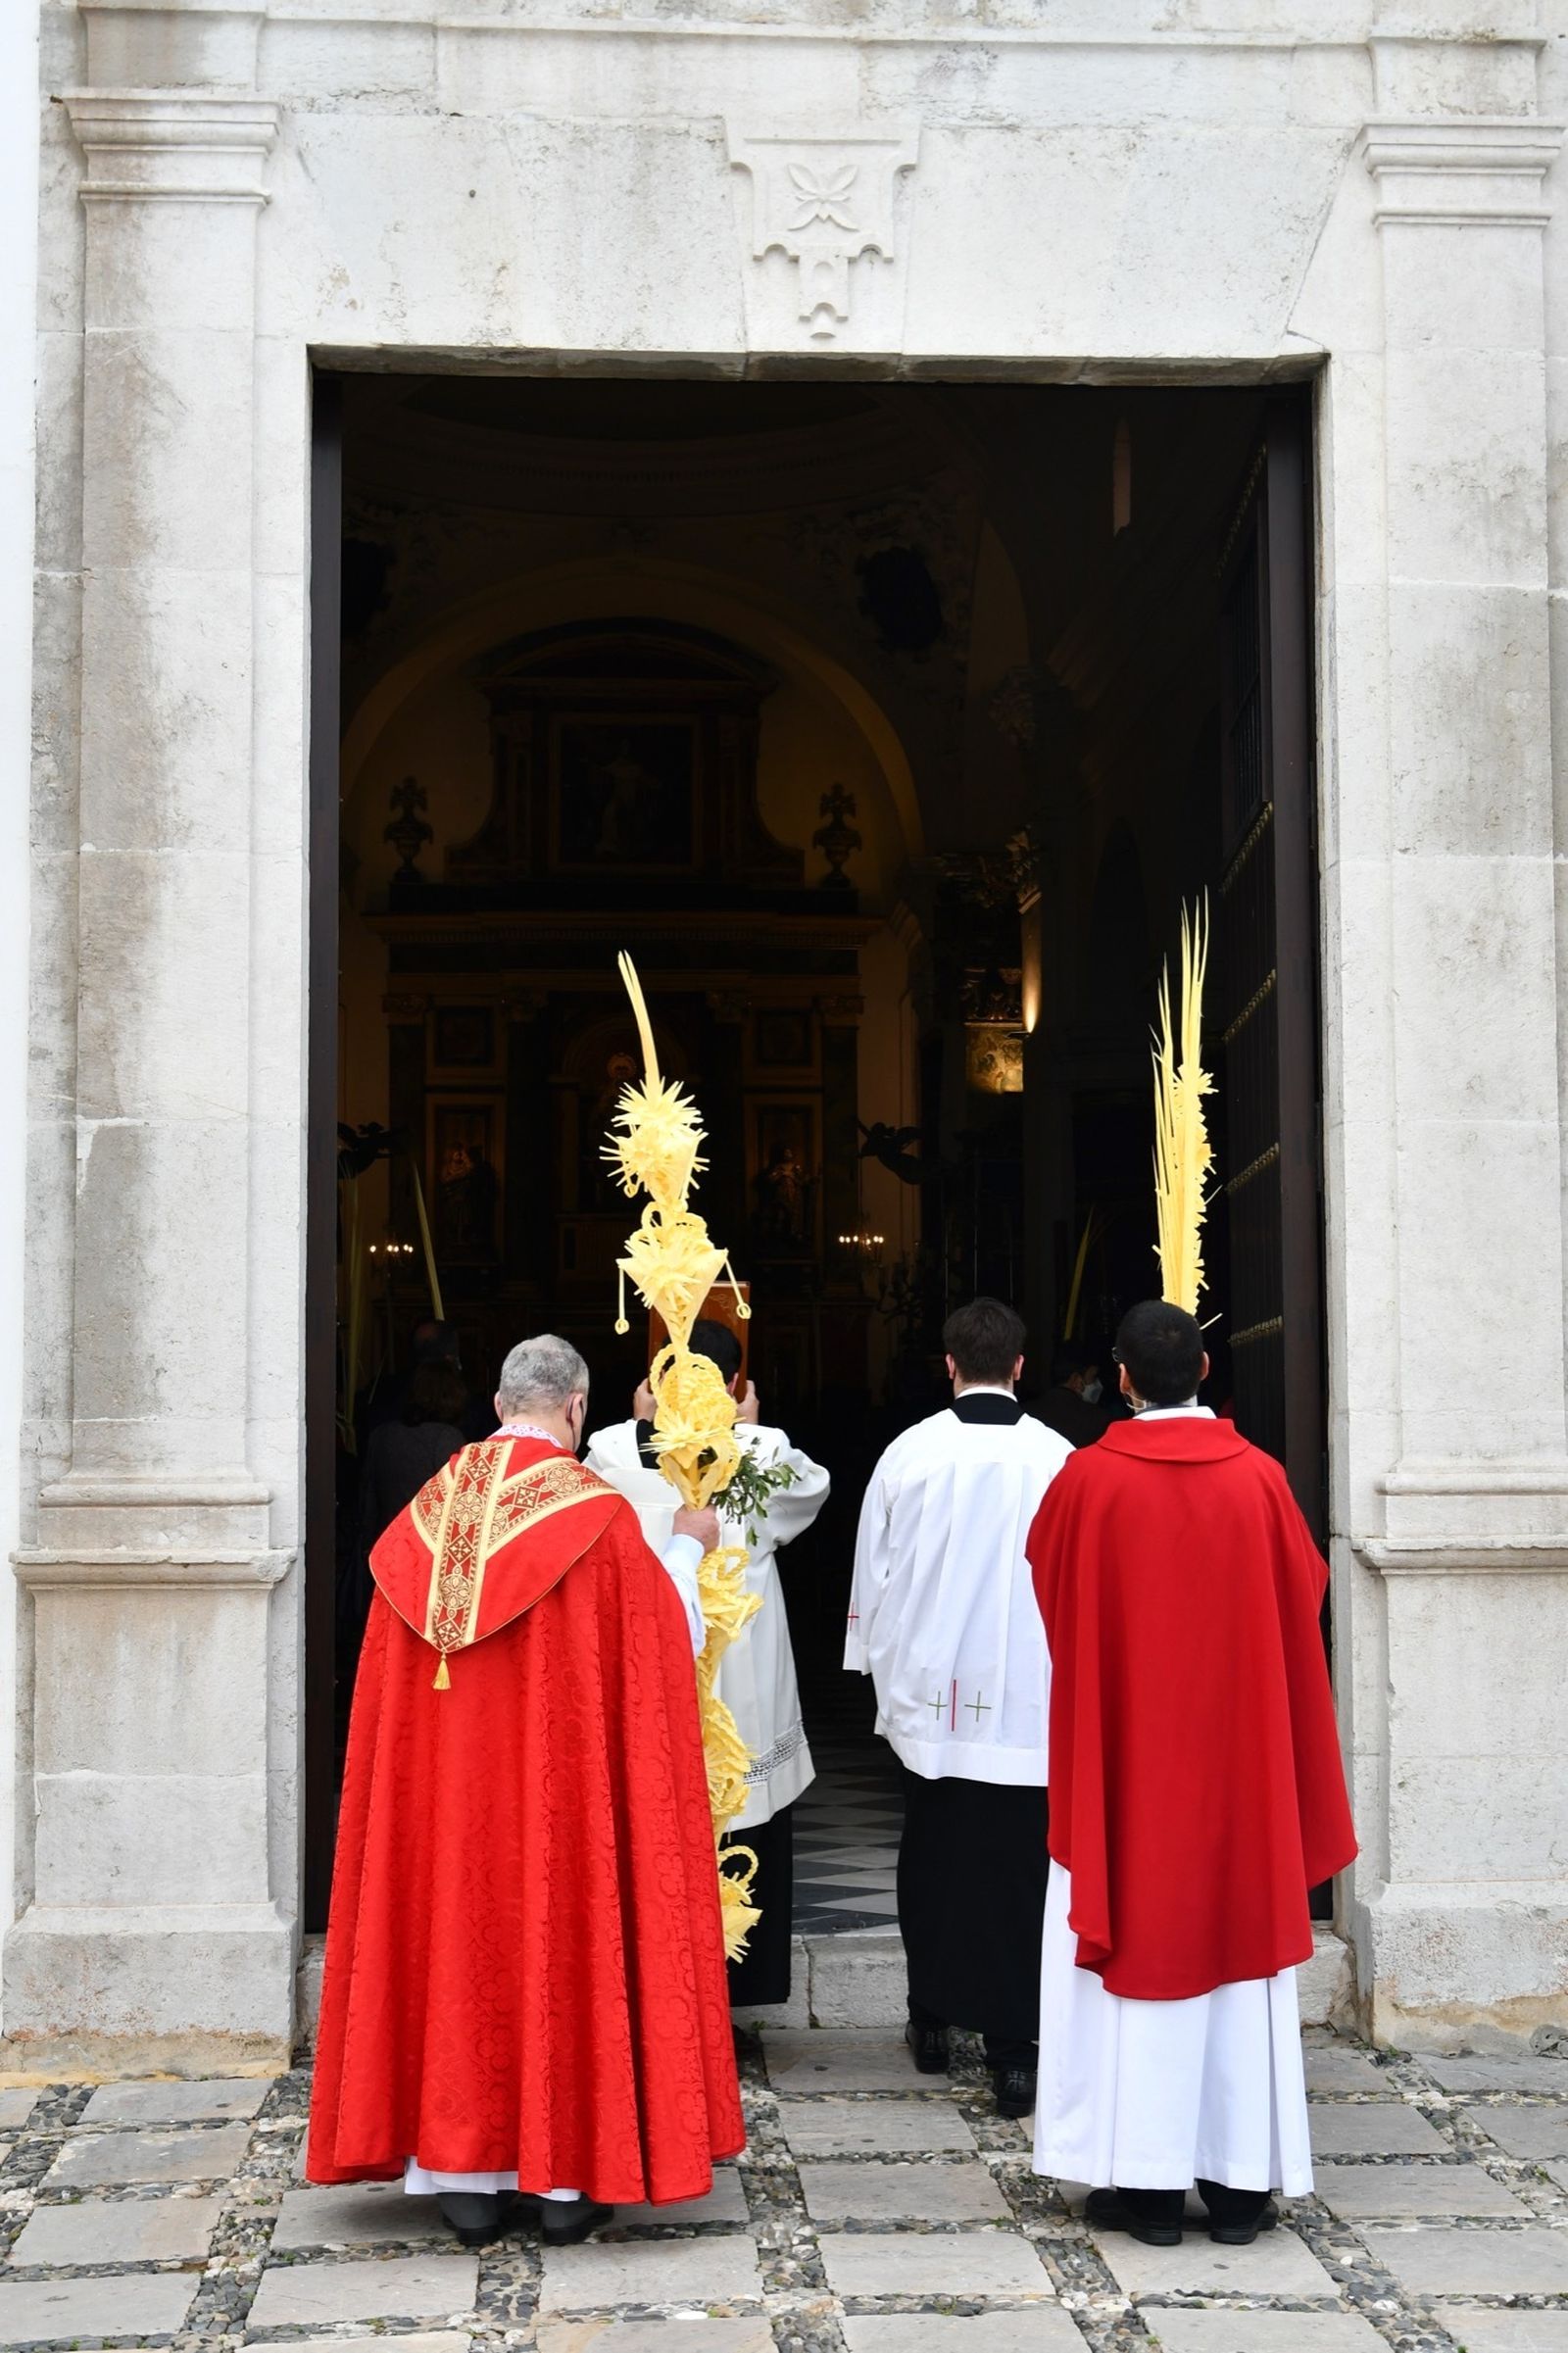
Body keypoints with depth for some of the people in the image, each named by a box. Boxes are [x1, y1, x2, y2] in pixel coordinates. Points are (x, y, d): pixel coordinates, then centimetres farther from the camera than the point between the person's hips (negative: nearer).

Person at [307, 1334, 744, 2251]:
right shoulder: (598, 1515, -11)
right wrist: (687, 1549, 14)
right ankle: (567, 2174, 11)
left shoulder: (432, 1512, 2)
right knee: (563, 1938, 6)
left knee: (458, 1936, 9)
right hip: (564, 1791, -4)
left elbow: (398, 1669, 10)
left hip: (445, 1788, 4)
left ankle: (467, 2174, 13)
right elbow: (666, 1645, -2)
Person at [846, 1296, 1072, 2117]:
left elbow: (873, 1572, 5)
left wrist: (884, 1668, 18)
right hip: (1030, 1701, -1)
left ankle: (932, 2020, 26)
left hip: (930, 1690, 2)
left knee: (931, 1859, 16)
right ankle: (1010, 2048, 1)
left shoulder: (909, 1453, -5)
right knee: (1015, 1865, 2)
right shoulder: (1058, 1458, -8)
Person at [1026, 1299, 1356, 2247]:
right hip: (1238, 1759, 1)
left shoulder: (1089, 1479, -10)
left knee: (1134, 1943, 6)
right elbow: (1302, 1597, 6)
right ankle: (1242, 2183, 12)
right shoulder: (1258, 1478, -7)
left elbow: (1047, 1579, 8)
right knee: (1239, 1941, 9)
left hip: (1123, 1758, -1)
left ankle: (1147, 2180, 8)